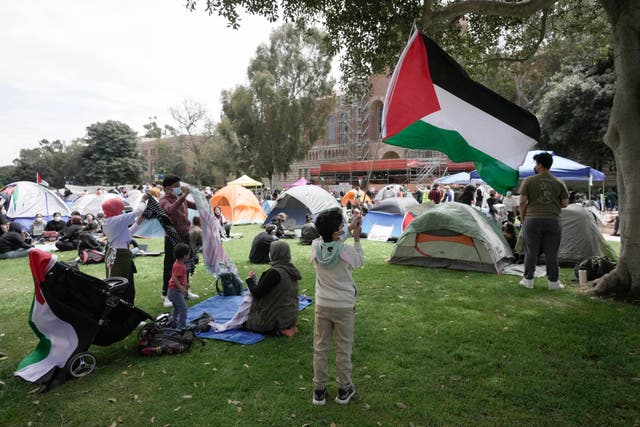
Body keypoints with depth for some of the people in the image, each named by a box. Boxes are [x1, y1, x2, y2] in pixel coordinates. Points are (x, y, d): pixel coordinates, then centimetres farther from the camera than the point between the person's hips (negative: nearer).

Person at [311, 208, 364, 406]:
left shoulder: (315, 246, -12)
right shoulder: (346, 251, -21)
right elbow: (360, 261, 2)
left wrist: (350, 228, 7)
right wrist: (356, 237, 1)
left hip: (322, 306, 3)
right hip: (344, 307, -3)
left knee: (320, 348, 15)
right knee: (344, 349, 14)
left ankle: (319, 390, 27)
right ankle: (344, 389, 29)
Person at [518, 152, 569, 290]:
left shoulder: (528, 181, -2)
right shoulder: (559, 183, 6)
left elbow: (522, 202, -5)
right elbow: (565, 204, 6)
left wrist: (522, 219, 4)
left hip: (532, 220, -2)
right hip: (553, 221, 2)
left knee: (531, 252, 6)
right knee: (551, 253, 8)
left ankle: (528, 280, 12)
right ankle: (553, 282, 16)